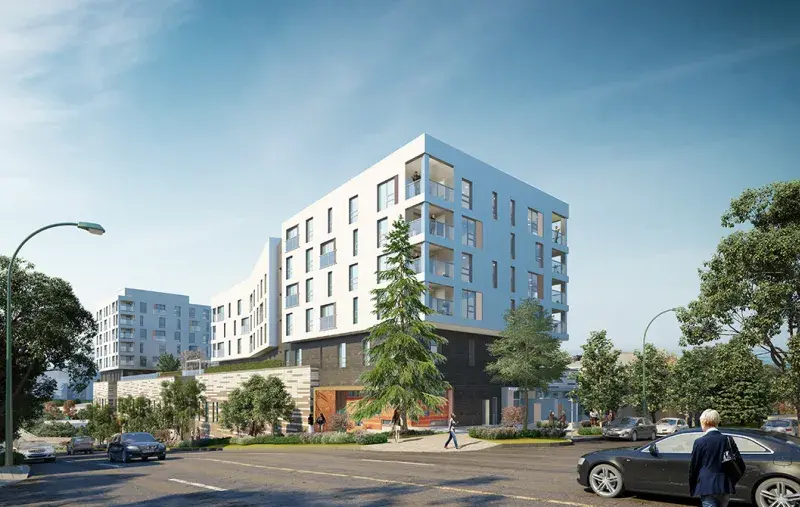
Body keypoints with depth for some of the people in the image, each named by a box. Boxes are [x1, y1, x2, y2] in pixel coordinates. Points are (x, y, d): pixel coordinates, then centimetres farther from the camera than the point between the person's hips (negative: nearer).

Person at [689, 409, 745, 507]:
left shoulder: (700, 442, -9)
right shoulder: (728, 440, 1)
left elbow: (693, 467, -4)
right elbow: (740, 465, 3)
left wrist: (692, 488, 9)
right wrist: (732, 481, 17)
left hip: (707, 487, -5)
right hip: (725, 487, 5)